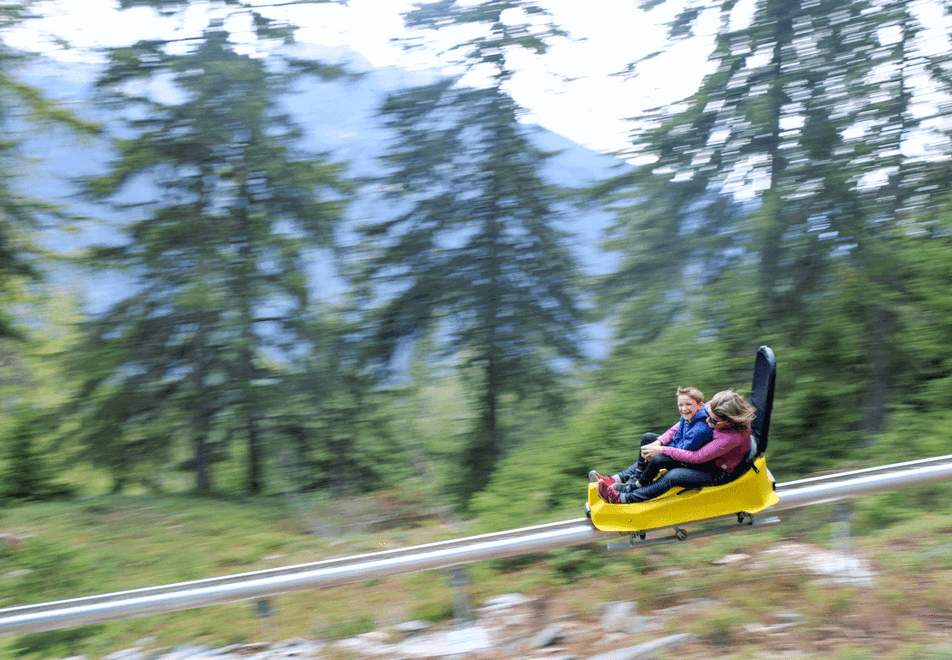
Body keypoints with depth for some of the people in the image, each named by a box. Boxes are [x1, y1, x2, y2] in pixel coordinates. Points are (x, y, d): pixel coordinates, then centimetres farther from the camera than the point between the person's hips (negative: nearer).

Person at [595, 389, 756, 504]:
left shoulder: (733, 436, -35)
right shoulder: (713, 407, -16)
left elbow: (697, 457, -29)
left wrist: (662, 450, -21)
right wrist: (659, 443, -8)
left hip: (717, 473, -7)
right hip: (705, 454, 7)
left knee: (672, 476, -27)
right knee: (657, 459, -14)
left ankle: (625, 499, -21)